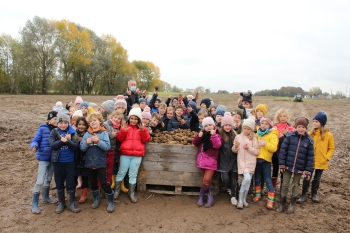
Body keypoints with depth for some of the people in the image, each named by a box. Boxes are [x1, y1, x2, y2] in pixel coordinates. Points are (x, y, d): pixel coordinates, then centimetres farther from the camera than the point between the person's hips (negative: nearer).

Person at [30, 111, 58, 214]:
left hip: (53, 158, 5)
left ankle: (45, 197, 37)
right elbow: (35, 140, -12)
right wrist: (34, 146, -32)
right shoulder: (42, 129, -11)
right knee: (40, 181, -5)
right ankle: (34, 204, 6)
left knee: (48, 179, 19)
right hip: (43, 158, -4)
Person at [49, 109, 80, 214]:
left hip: (70, 162, -1)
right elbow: (52, 145, -14)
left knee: (71, 183, 7)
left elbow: (76, 146, -11)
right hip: (58, 162, 1)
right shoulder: (54, 132, -2)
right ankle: (61, 203, 28)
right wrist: (62, 140, -28)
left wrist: (68, 141, -27)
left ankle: (71, 203, 21)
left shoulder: (72, 132, -3)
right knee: (59, 183, 12)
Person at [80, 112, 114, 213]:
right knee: (93, 183, 19)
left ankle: (111, 202, 17)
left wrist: (98, 141, -29)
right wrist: (87, 143, -20)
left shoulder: (104, 133, -8)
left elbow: (107, 147, -17)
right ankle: (96, 199, 39)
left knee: (104, 183, 1)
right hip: (89, 163, 4)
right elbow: (82, 148, -2)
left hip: (100, 163, -4)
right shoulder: (87, 133, 1)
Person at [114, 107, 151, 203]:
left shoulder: (141, 128, 9)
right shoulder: (125, 127, 5)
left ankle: (131, 193, 21)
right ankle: (116, 190, 24)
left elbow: (146, 140, 0)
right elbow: (119, 139, -1)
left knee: (133, 175, 9)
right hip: (125, 154, -1)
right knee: (121, 173, 8)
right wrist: (123, 131, -16)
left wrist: (143, 130, -13)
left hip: (137, 155, 1)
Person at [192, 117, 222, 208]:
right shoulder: (202, 134, 10)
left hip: (211, 161, -5)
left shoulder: (217, 135, -3)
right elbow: (195, 143, 7)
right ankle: (210, 196, 24)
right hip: (202, 160, 5)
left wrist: (213, 135, -25)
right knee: (206, 181, 12)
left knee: (206, 180, -11)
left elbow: (217, 145, -20)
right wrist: (198, 136, -10)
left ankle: (201, 196, 9)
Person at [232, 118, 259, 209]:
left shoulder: (253, 138, 1)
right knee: (247, 178, -19)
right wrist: (235, 147, -13)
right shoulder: (238, 137, 2)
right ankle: (241, 199, 0)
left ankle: (243, 199, 24)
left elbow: (257, 151, 0)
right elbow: (234, 151, 9)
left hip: (251, 162, 2)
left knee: (248, 181, 4)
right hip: (241, 161, -2)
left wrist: (249, 148, -16)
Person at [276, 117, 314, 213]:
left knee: (295, 185, 15)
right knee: (285, 185, 9)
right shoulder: (290, 136, -8)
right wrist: (281, 164, -8)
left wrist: (308, 171, -3)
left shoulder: (309, 140, -4)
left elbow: (310, 157, -1)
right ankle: (282, 203, 25)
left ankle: (292, 204, 33)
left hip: (299, 168, 1)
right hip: (288, 166, 0)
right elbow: (283, 150, -5)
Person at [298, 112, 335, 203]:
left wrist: (326, 158, -10)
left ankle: (314, 194, 35)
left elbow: (331, 148, 0)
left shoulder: (328, 135, -7)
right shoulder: (310, 133, -4)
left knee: (317, 179, 16)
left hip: (321, 162, 0)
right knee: (306, 178, 6)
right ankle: (304, 195, 20)